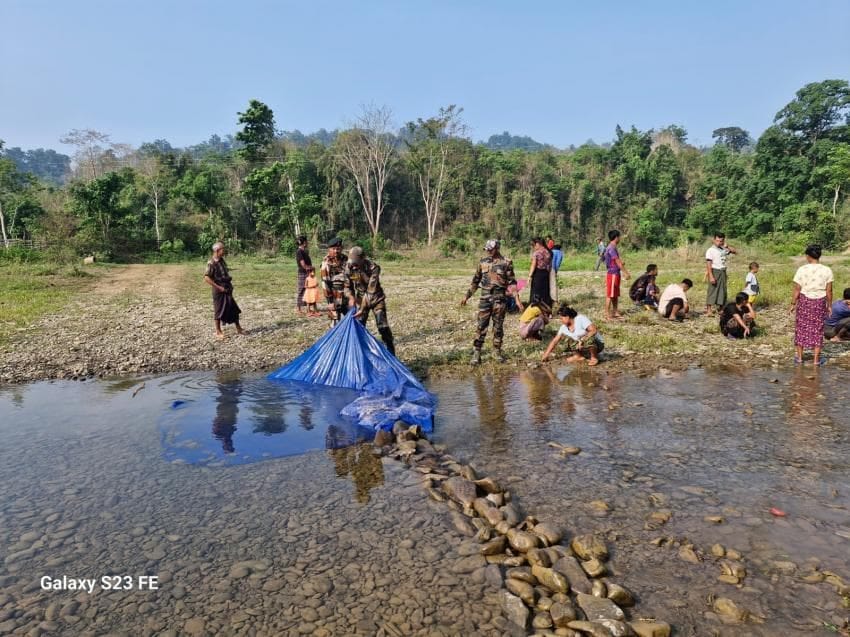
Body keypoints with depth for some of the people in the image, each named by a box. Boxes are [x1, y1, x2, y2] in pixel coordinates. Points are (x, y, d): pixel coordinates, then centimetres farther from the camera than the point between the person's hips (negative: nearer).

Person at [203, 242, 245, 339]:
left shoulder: (222, 260, 8)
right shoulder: (211, 263, -17)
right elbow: (206, 278, -22)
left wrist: (230, 284, 10)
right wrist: (218, 287, -21)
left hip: (227, 289, 8)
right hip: (219, 291, -8)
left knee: (234, 309, 13)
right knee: (219, 311, 3)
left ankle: (238, 328, 24)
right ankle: (218, 332, 15)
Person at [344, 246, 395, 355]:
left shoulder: (373, 268, -30)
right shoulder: (348, 267, -16)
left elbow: (371, 291, -31)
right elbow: (347, 286, -1)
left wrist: (362, 309, -35)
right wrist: (351, 297, -21)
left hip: (376, 299, -4)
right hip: (360, 299, 4)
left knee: (383, 326, -9)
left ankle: (391, 355, 2)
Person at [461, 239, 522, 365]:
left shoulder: (506, 263, -1)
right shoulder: (482, 262, 7)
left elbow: (512, 282, -2)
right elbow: (475, 281, 14)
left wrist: (517, 299, -8)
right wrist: (467, 296, 12)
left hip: (499, 298, -2)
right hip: (485, 297, 2)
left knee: (498, 326, 6)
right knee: (481, 326, -1)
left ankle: (497, 351, 19)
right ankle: (476, 353, 3)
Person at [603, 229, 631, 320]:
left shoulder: (613, 248, 14)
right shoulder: (611, 248, -17)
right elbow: (618, 262, -20)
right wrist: (626, 273, -19)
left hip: (616, 273, 10)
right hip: (612, 274, -10)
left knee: (616, 295, 14)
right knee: (610, 295, -7)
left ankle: (615, 312, 21)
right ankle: (607, 314, -4)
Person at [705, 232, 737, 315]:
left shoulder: (724, 249, 9)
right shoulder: (710, 250, -7)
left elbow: (735, 252, 15)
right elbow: (708, 264, -13)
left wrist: (727, 246, -1)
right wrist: (711, 276, -21)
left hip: (723, 272, 6)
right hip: (715, 271, -6)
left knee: (722, 291, 7)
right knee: (712, 290, -8)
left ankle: (720, 309, 14)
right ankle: (709, 310, -9)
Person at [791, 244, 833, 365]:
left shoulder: (802, 269, -10)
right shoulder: (827, 270, -5)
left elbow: (797, 289, -9)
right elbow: (829, 291, -3)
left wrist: (793, 304, 1)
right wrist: (829, 305, 8)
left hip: (804, 301, -1)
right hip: (819, 302, 1)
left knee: (801, 328, 11)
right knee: (817, 329, 10)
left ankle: (799, 357, 17)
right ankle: (816, 359, 14)